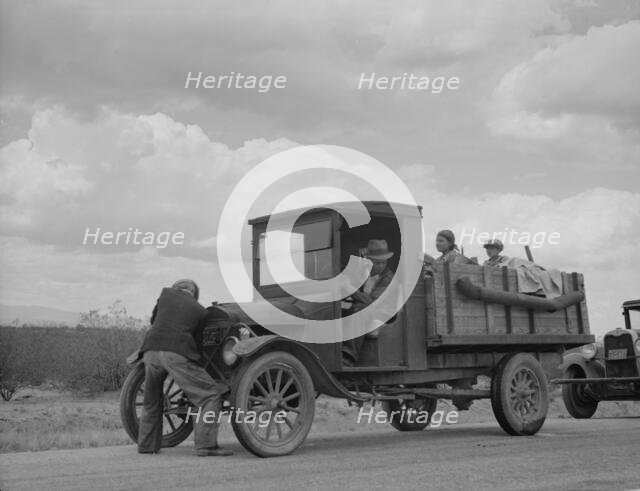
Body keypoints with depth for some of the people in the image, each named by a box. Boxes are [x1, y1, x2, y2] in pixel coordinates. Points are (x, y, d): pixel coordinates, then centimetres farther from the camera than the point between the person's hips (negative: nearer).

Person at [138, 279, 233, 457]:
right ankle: (205, 445, -10)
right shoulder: (201, 311, 18)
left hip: (151, 350, 4)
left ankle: (147, 445, 29)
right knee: (210, 395, 1)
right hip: (177, 353, -4)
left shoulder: (166, 293, 23)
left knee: (151, 400, 26)